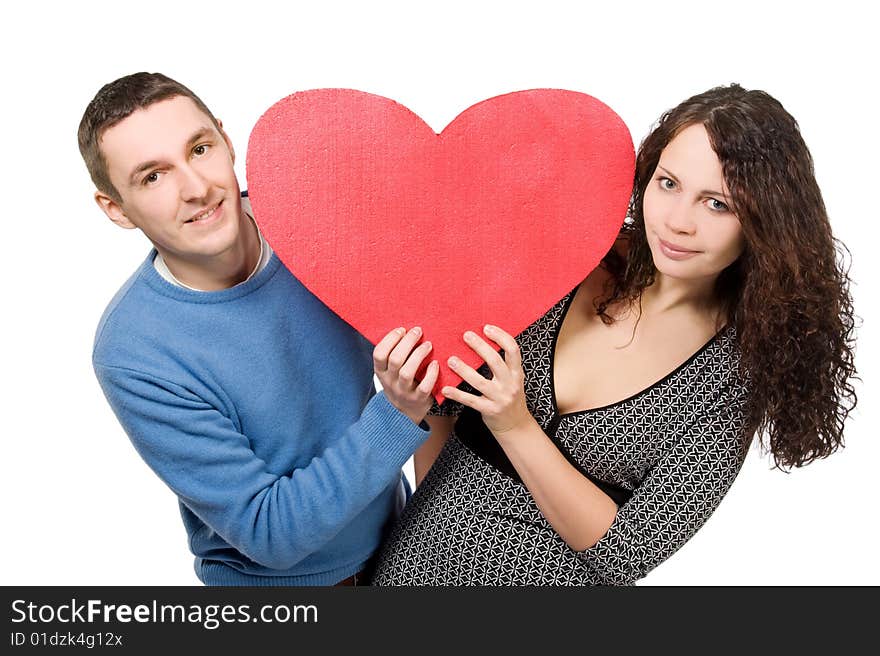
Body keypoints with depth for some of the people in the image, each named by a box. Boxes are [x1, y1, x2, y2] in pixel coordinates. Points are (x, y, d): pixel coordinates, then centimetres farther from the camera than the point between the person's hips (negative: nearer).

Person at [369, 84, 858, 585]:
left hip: (550, 573, -2)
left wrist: (515, 426, -28)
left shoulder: (741, 372, -16)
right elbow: (444, 394, -2)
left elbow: (626, 553, -18)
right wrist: (426, 499, -7)